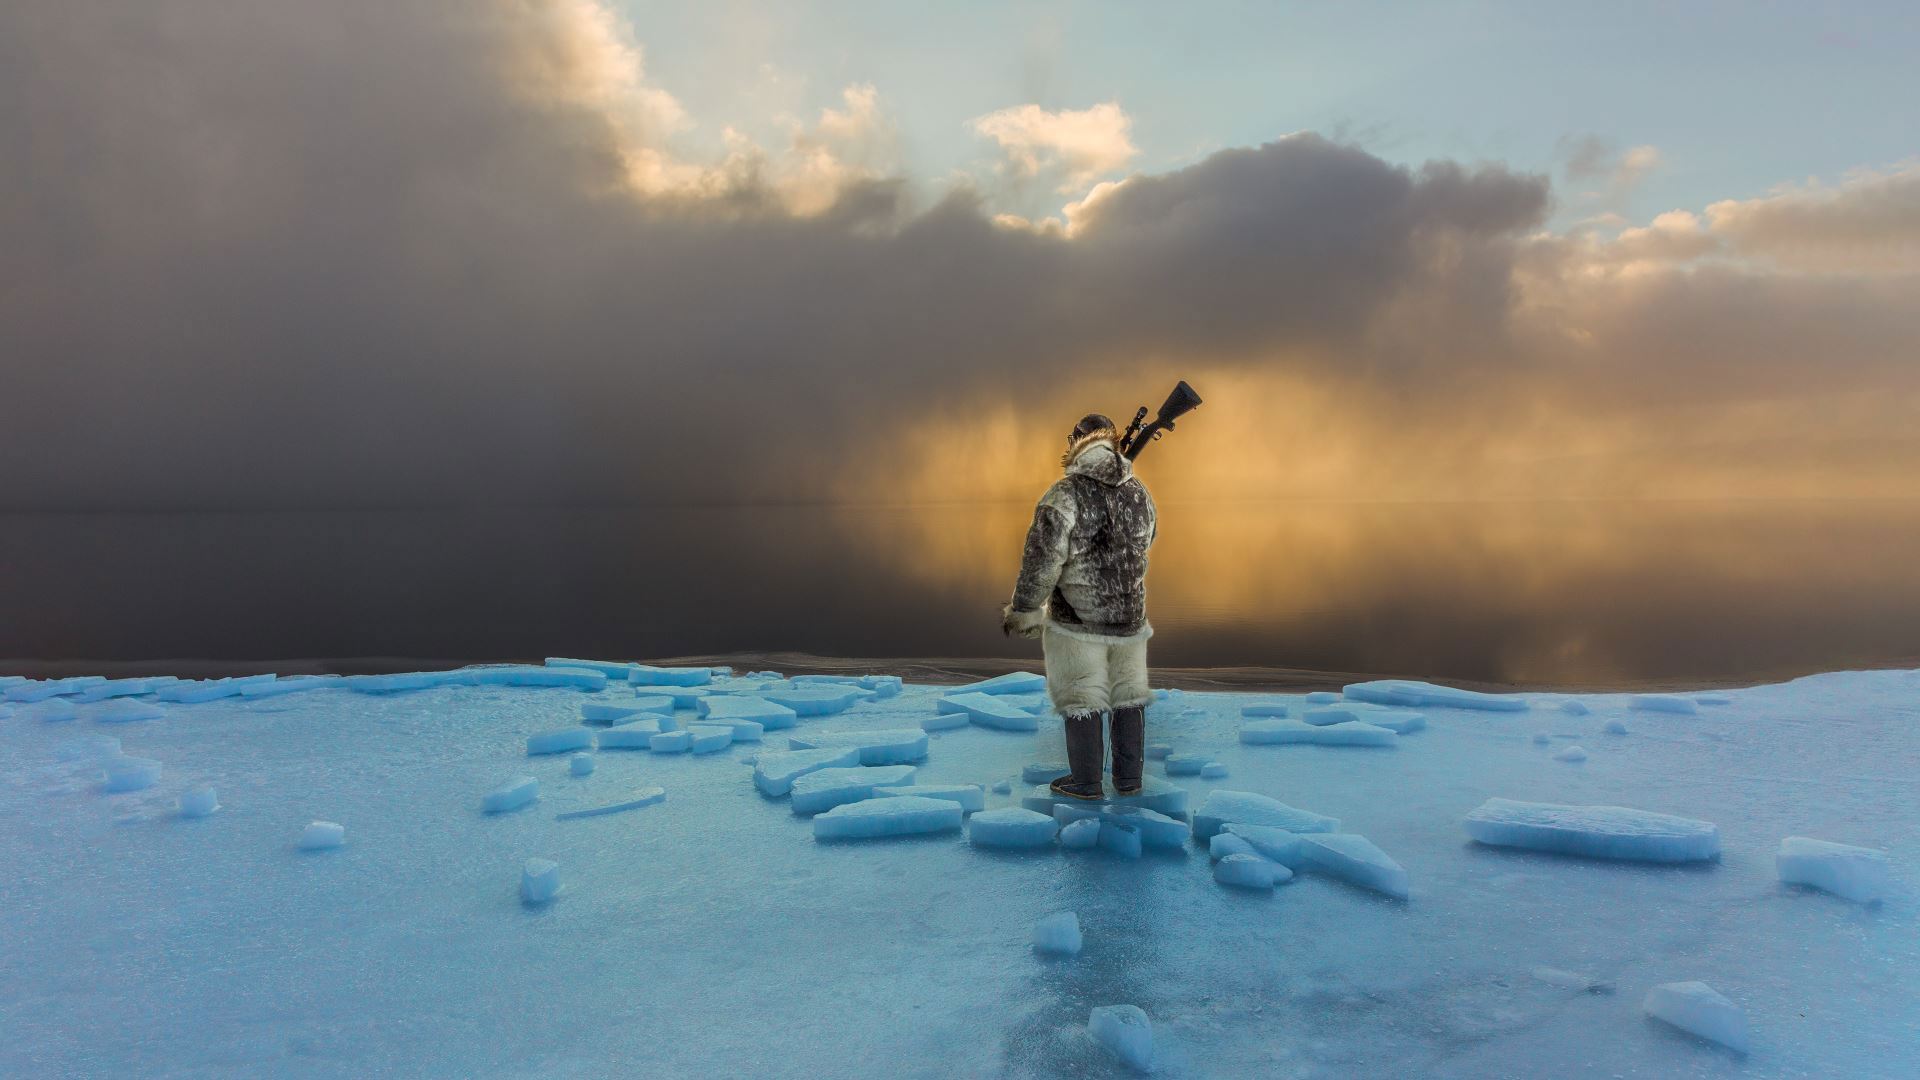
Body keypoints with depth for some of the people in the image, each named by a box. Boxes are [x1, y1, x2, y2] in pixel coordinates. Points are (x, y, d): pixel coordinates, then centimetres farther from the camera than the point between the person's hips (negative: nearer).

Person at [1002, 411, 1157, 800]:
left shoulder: (1065, 493, -15)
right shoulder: (1139, 493, 2)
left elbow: (1043, 558, -18)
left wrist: (1024, 611, -7)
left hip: (1078, 618, -4)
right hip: (1130, 614, 5)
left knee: (1081, 698, 7)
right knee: (1128, 695, 16)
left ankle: (1086, 782, 16)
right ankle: (1129, 778, 24)